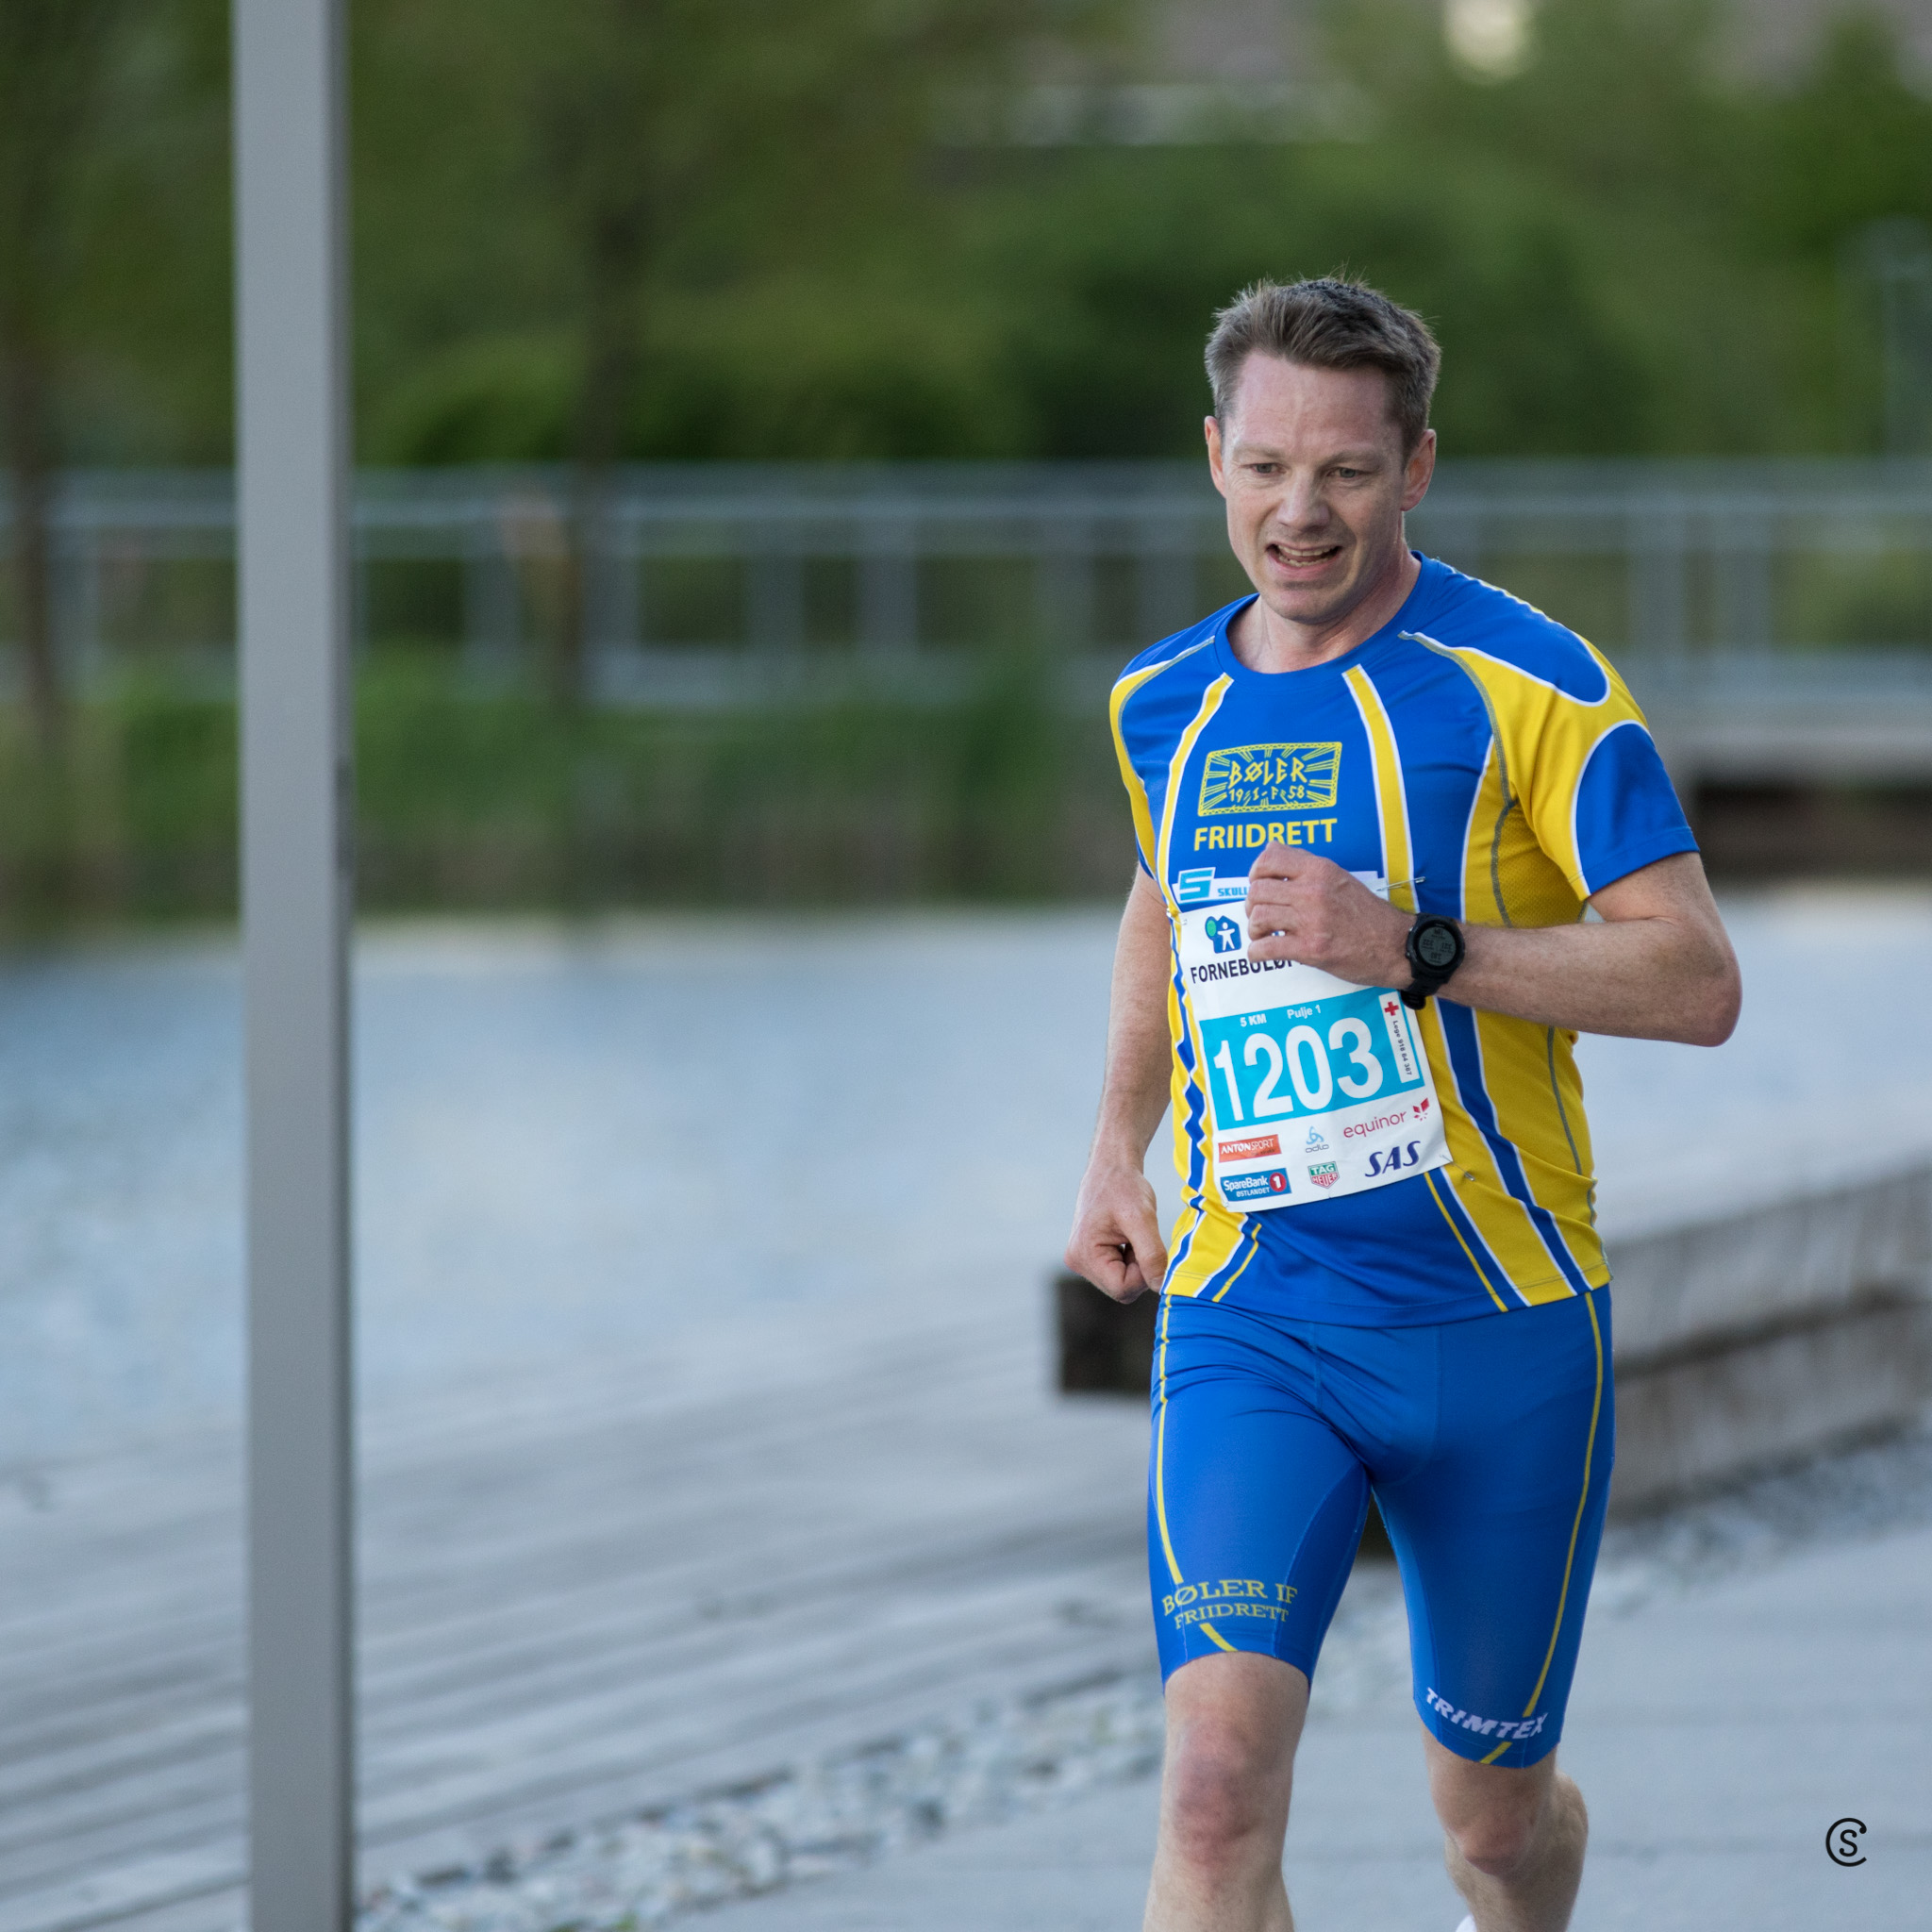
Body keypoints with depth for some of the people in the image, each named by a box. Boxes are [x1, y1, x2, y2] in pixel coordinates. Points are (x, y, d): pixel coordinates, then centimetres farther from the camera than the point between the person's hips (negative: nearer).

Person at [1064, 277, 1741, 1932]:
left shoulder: (1525, 682, -9)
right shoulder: (1164, 704, 6)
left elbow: (1698, 983, -15)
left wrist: (1411, 949, -24)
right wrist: (1117, 1145, 18)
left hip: (1500, 1315, -2)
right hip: (1244, 1317, 2)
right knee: (1219, 1781, -20)